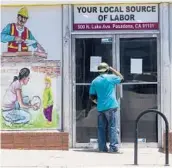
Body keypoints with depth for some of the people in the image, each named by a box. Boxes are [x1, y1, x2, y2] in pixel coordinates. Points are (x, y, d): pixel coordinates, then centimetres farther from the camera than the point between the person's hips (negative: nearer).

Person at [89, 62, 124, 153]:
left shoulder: (94, 81, 8)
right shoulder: (111, 78, -2)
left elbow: (92, 96, 8)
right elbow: (121, 78, 17)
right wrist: (113, 70, 20)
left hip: (100, 108, 4)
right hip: (111, 106, -4)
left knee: (101, 128, 8)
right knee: (112, 127, -3)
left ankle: (102, 148, 8)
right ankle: (114, 147, -8)